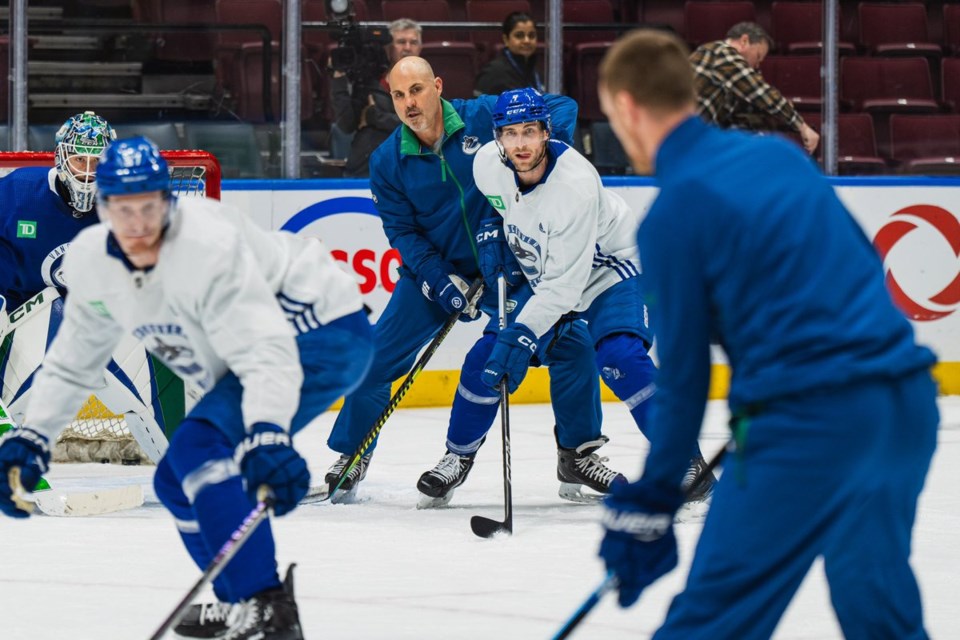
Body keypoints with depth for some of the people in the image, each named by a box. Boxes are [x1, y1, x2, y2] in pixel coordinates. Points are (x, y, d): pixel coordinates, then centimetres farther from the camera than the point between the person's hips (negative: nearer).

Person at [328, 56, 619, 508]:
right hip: (435, 267, 1)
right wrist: (440, 281, -20)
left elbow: (562, 107, -9)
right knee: (377, 356, -7)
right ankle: (350, 459, 11)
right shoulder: (387, 163, -8)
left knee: (570, 343, -11)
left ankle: (578, 454, 6)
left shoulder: (485, 117, -16)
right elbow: (402, 232, -6)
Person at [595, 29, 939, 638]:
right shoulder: (779, 154, 13)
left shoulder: (674, 212, -7)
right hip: (908, 401, 8)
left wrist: (650, 501, 6)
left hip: (809, 420, -8)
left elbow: (683, 374, -4)